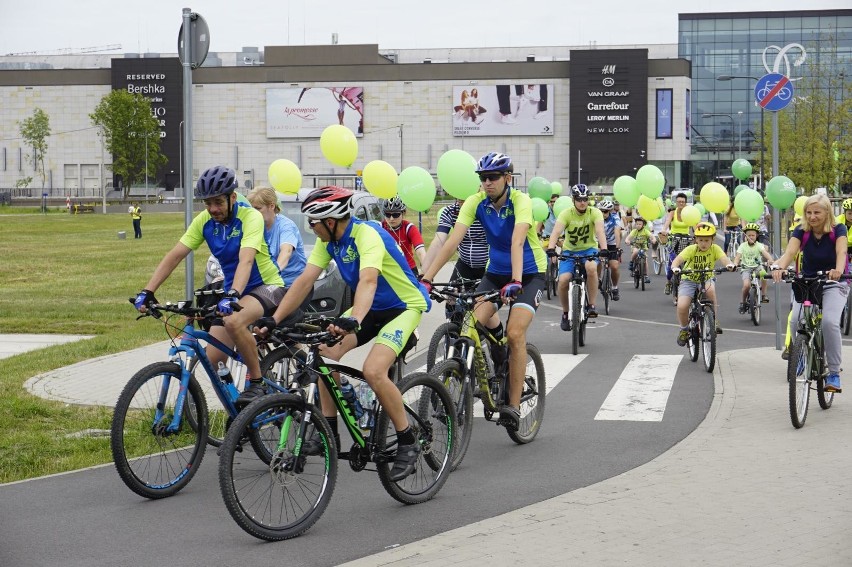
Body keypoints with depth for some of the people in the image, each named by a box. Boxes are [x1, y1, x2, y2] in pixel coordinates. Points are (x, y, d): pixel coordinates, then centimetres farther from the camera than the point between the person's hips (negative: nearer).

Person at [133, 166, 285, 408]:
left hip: (267, 287, -6)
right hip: (233, 291, 6)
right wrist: (147, 292, -20)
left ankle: (257, 383, -18)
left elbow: (246, 260, -37)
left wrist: (233, 296, -53)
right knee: (213, 360, -5)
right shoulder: (204, 221, -5)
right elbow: (174, 255, -9)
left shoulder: (250, 217, -22)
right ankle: (237, 413, 16)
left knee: (234, 322, -37)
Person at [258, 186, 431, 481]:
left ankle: (408, 442, -11)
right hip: (372, 308, 8)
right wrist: (274, 319, -15)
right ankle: (329, 432, -2)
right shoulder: (329, 241, -3)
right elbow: (305, 281, -6)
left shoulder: (367, 234, -27)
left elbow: (368, 280, -43)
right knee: (326, 351, -12)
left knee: (373, 371, -26)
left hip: (405, 305, -8)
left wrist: (353, 320, -59)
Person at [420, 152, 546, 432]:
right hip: (496, 272, 4)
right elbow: (452, 241, -20)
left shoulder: (520, 201, -22)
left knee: (515, 334, -21)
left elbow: (517, 242, -37)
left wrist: (516, 281, -51)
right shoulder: (475, 202, -12)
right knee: (475, 322, -22)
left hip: (530, 273, -4)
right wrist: (426, 277, -30)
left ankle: (513, 406, -13)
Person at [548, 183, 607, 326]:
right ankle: (565, 313, 2)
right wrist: (551, 248, -47)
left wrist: (603, 249, -47)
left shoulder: (594, 213, -13)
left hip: (589, 249, -1)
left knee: (591, 268, -36)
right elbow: (557, 231, -29)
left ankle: (591, 305, -20)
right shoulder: (566, 214, -14)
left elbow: (600, 231, -29)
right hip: (569, 251, 1)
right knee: (563, 280, -23)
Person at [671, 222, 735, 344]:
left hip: (706, 279, 1)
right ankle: (684, 330, 10)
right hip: (689, 280, -1)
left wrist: (729, 265, -51)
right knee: (682, 306, -22)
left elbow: (724, 258, -28)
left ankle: (715, 321, -19)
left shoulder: (715, 249, -12)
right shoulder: (691, 249, -16)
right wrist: (675, 267, -50)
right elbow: (677, 259, -28)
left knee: (710, 289, -36)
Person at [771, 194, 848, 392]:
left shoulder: (838, 230, -12)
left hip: (833, 285, -2)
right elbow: (790, 252, -24)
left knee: (829, 322, -29)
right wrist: (778, 267, -46)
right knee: (795, 322, -23)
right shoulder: (801, 232, -7)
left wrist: (838, 270, -53)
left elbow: (841, 252, -30)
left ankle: (834, 373, -16)